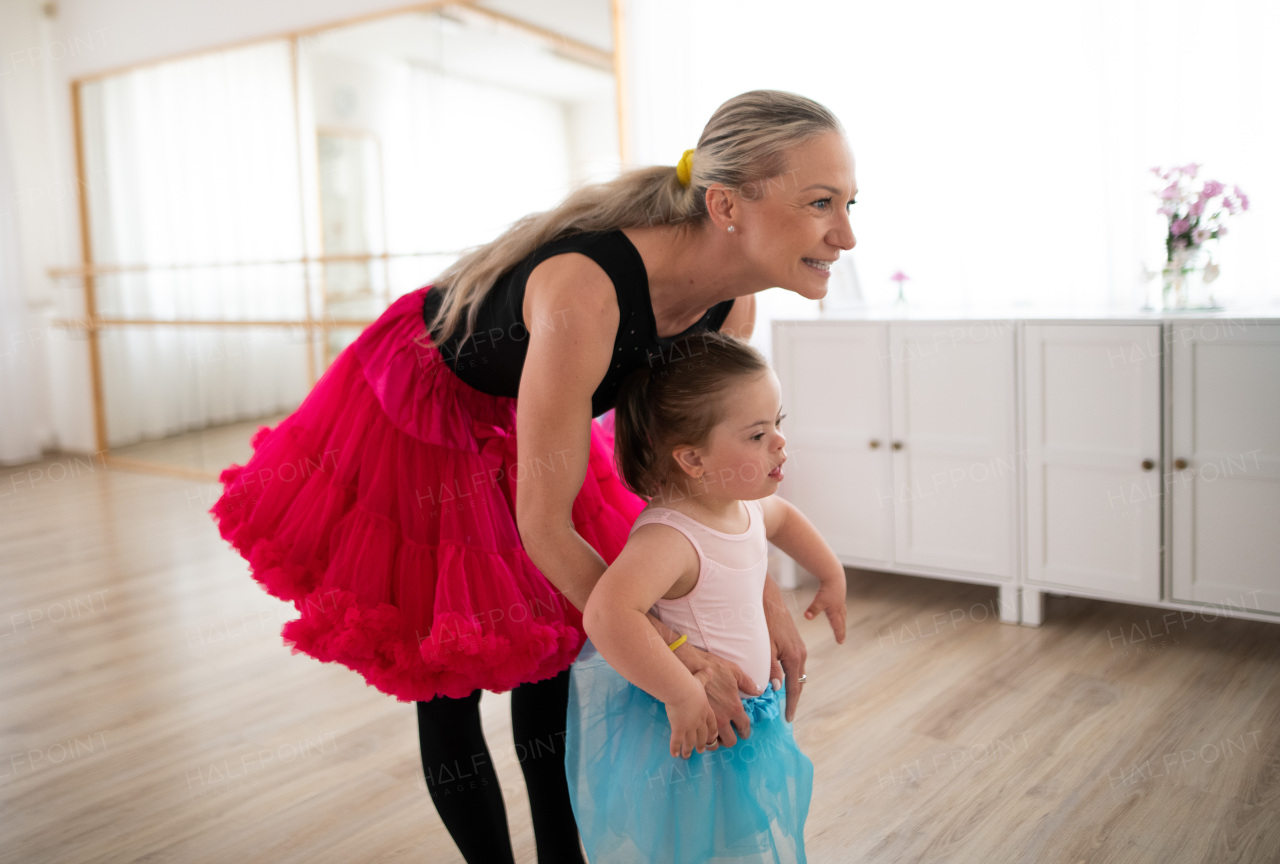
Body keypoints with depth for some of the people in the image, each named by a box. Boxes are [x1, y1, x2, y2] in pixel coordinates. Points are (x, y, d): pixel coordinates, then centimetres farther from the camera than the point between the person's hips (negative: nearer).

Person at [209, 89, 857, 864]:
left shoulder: (730, 305, -20)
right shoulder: (584, 291, -42)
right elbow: (544, 526, -33)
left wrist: (764, 594, -14)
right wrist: (670, 654, -27)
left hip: (519, 424, 6)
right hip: (414, 426, -5)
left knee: (548, 668, 13)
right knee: (446, 685, 6)